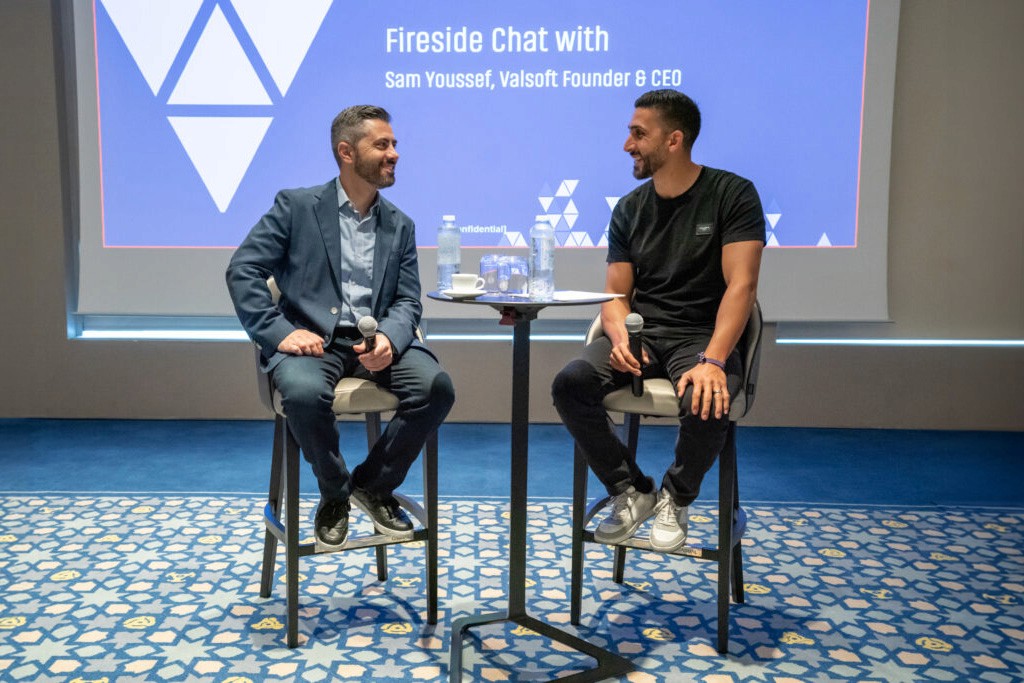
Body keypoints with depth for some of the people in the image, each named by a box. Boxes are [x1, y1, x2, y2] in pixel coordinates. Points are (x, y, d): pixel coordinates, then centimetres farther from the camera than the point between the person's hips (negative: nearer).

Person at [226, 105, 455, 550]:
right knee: (305, 393, -36)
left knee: (437, 386, -24)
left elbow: (408, 301, 8)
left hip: (375, 342, 4)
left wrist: (389, 338, -16)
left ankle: (373, 485, 1)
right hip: (312, 340, -3)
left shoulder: (400, 225, 15)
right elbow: (242, 271, -2)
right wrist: (279, 332, -16)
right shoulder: (296, 206, 4)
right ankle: (335, 493, -4)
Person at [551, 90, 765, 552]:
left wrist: (712, 361, -27)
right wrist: (620, 337, -16)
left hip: (702, 335, -4)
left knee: (707, 405, -35)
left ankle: (675, 498, 0)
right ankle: (631, 492, -1)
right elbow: (617, 294, 9)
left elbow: (741, 285, -14)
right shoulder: (629, 210, 10)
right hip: (641, 331, 4)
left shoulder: (732, 195, -4)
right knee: (570, 384, -23)